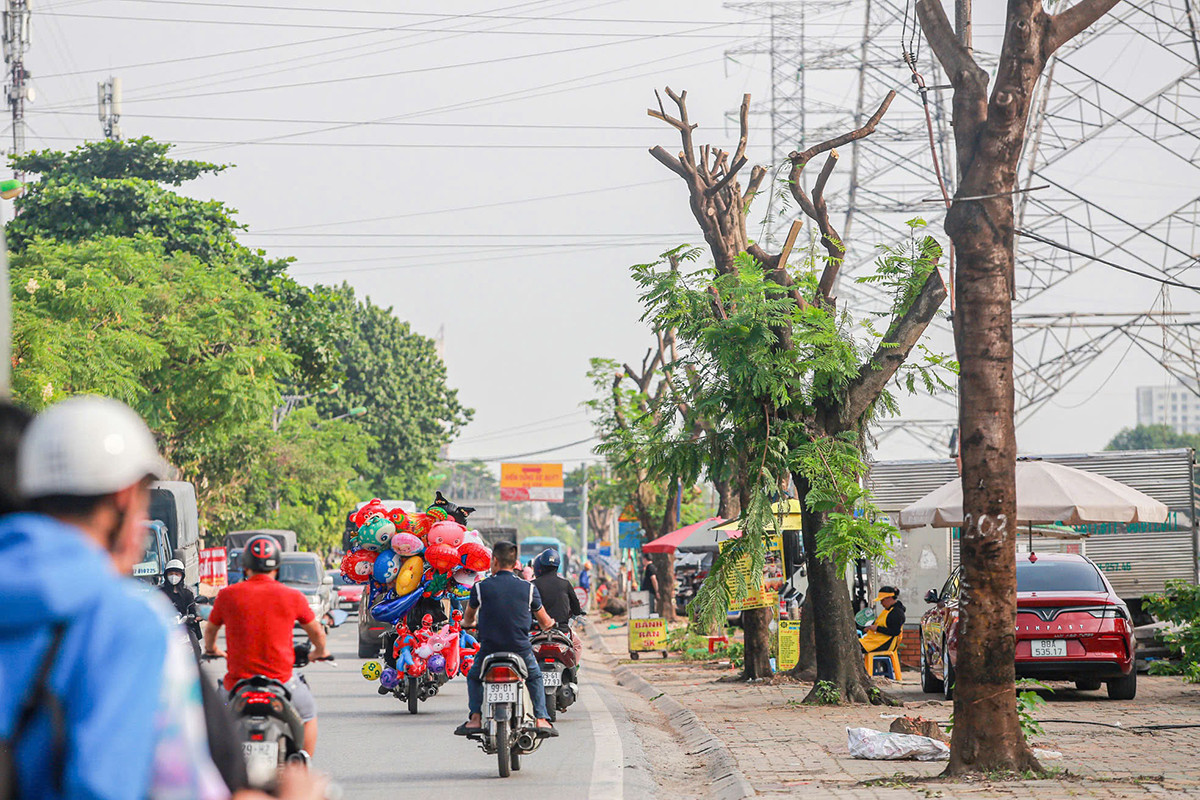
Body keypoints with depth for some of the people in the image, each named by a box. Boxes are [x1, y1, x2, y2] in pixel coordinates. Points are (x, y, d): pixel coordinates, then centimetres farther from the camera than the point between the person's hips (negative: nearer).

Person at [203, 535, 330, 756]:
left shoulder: (228, 595, 0)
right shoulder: (292, 597, -2)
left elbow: (210, 629, 19)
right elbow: (317, 632, 14)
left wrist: (211, 649, 42)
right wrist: (320, 652, 37)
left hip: (237, 681, 1)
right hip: (280, 678, -1)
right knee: (308, 713, 26)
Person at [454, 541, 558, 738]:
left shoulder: (480, 588, -4)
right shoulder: (528, 588, -1)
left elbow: (468, 618, 15)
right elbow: (545, 622, 10)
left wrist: (467, 623, 40)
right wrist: (550, 624, 36)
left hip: (489, 650, -1)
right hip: (521, 650, 1)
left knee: (474, 677, 29)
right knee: (535, 678, 30)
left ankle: (475, 719, 12)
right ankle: (542, 720, 16)